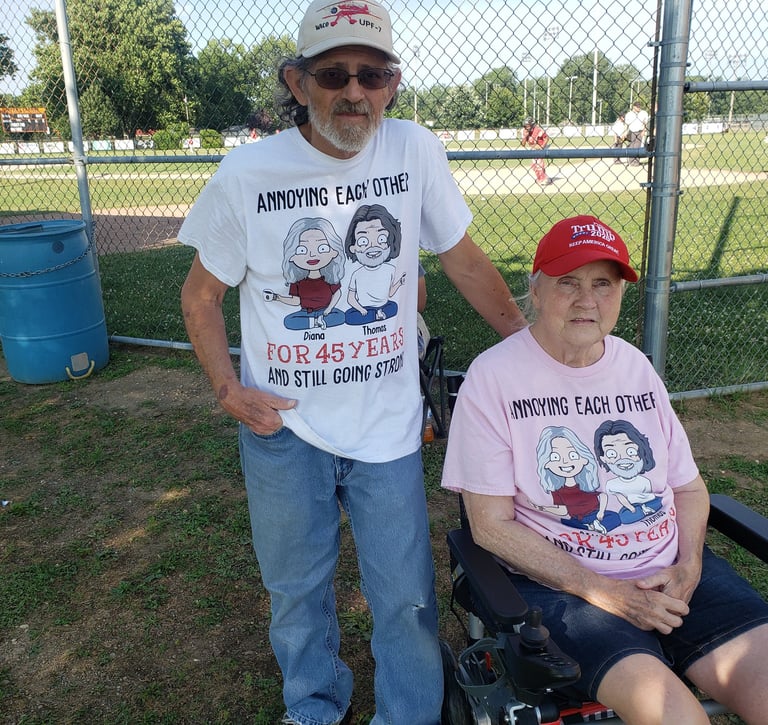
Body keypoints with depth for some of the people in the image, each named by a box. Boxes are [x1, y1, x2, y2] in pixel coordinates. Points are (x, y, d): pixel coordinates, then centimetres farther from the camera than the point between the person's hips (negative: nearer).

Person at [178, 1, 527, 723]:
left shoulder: (415, 151, -6)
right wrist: (229, 389, -7)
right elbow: (201, 292, 3)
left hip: (387, 423, 0)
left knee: (406, 596, 10)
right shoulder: (247, 172, -8)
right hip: (282, 423, 0)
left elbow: (465, 261, 5)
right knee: (296, 587, 19)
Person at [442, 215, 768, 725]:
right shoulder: (493, 377, -8)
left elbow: (689, 486, 16)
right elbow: (492, 525, -10)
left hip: (671, 572, 5)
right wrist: (604, 592, -15)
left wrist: (688, 568, -3)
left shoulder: (636, 366, 9)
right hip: (560, 582, -5)